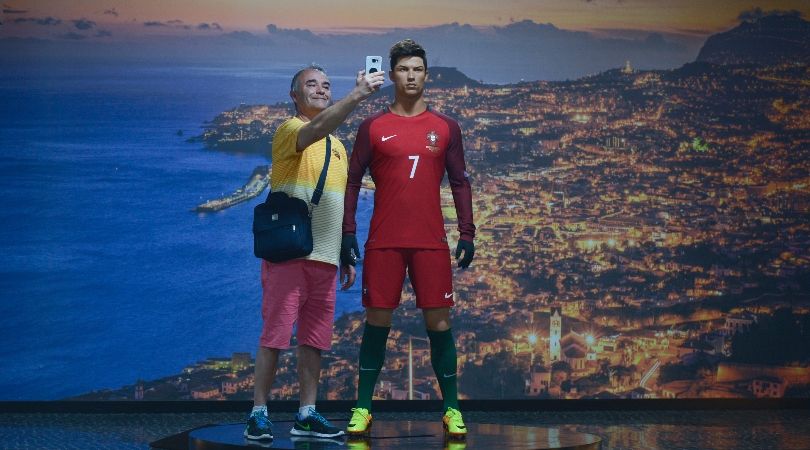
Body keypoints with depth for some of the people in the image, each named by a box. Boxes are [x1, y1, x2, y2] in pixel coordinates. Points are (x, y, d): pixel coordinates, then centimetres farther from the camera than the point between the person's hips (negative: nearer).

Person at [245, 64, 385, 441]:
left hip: (325, 258, 7)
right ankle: (259, 413, -1)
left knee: (315, 339, 8)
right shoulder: (289, 130, -4)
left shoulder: (337, 146, 19)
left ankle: (307, 415, 13)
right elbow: (318, 127, -28)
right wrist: (358, 95, -41)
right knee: (275, 335, -6)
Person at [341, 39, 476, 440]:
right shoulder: (373, 127, 5)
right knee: (377, 321, 2)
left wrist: (467, 233, 2)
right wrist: (348, 233, -2)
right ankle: (363, 409, 9)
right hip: (383, 242, -1)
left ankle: (451, 410, 8)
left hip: (431, 242, 1)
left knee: (439, 322, 1)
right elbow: (353, 181, 6)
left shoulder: (445, 128, 8)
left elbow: (460, 182, 10)